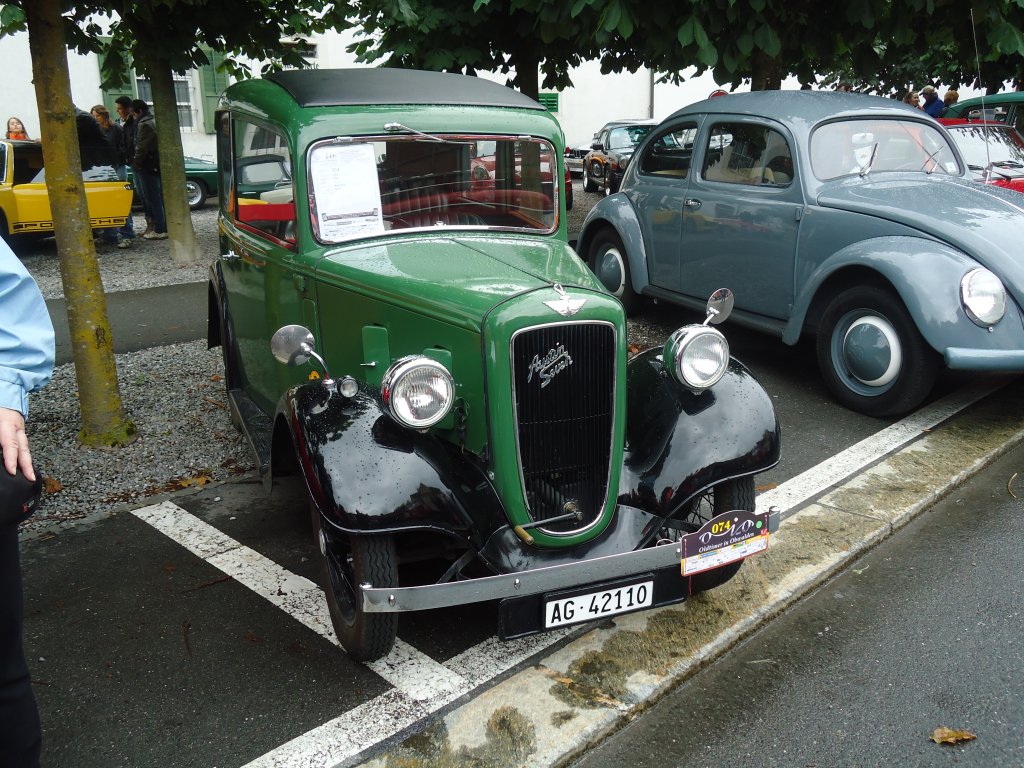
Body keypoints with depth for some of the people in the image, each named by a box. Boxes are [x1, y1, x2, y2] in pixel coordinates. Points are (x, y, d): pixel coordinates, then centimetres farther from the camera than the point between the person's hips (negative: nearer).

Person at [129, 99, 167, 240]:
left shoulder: (144, 124, -15)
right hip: (158, 165, 9)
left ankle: (159, 230, -4)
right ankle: (166, 227, 17)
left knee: (152, 198, -5)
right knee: (160, 197, 13)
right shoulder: (156, 121, 15)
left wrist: (136, 164, -9)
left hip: (148, 166, -9)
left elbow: (141, 148, -18)